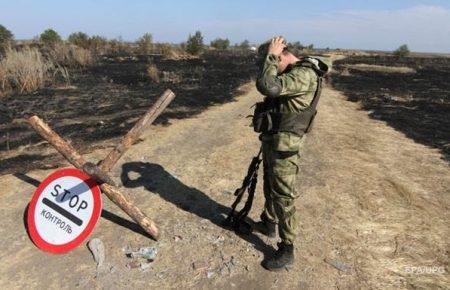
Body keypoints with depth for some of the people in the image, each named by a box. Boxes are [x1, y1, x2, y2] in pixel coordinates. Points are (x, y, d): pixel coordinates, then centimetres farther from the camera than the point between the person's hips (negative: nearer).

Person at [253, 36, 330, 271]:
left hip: (283, 146, -10)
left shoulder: (304, 75, -21)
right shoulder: (293, 73, 10)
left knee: (283, 196, 0)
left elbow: (267, 86, -33)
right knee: (270, 186, 24)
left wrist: (271, 56, -21)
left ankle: (286, 250, 15)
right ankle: (268, 223, 46)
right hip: (271, 140, 10)